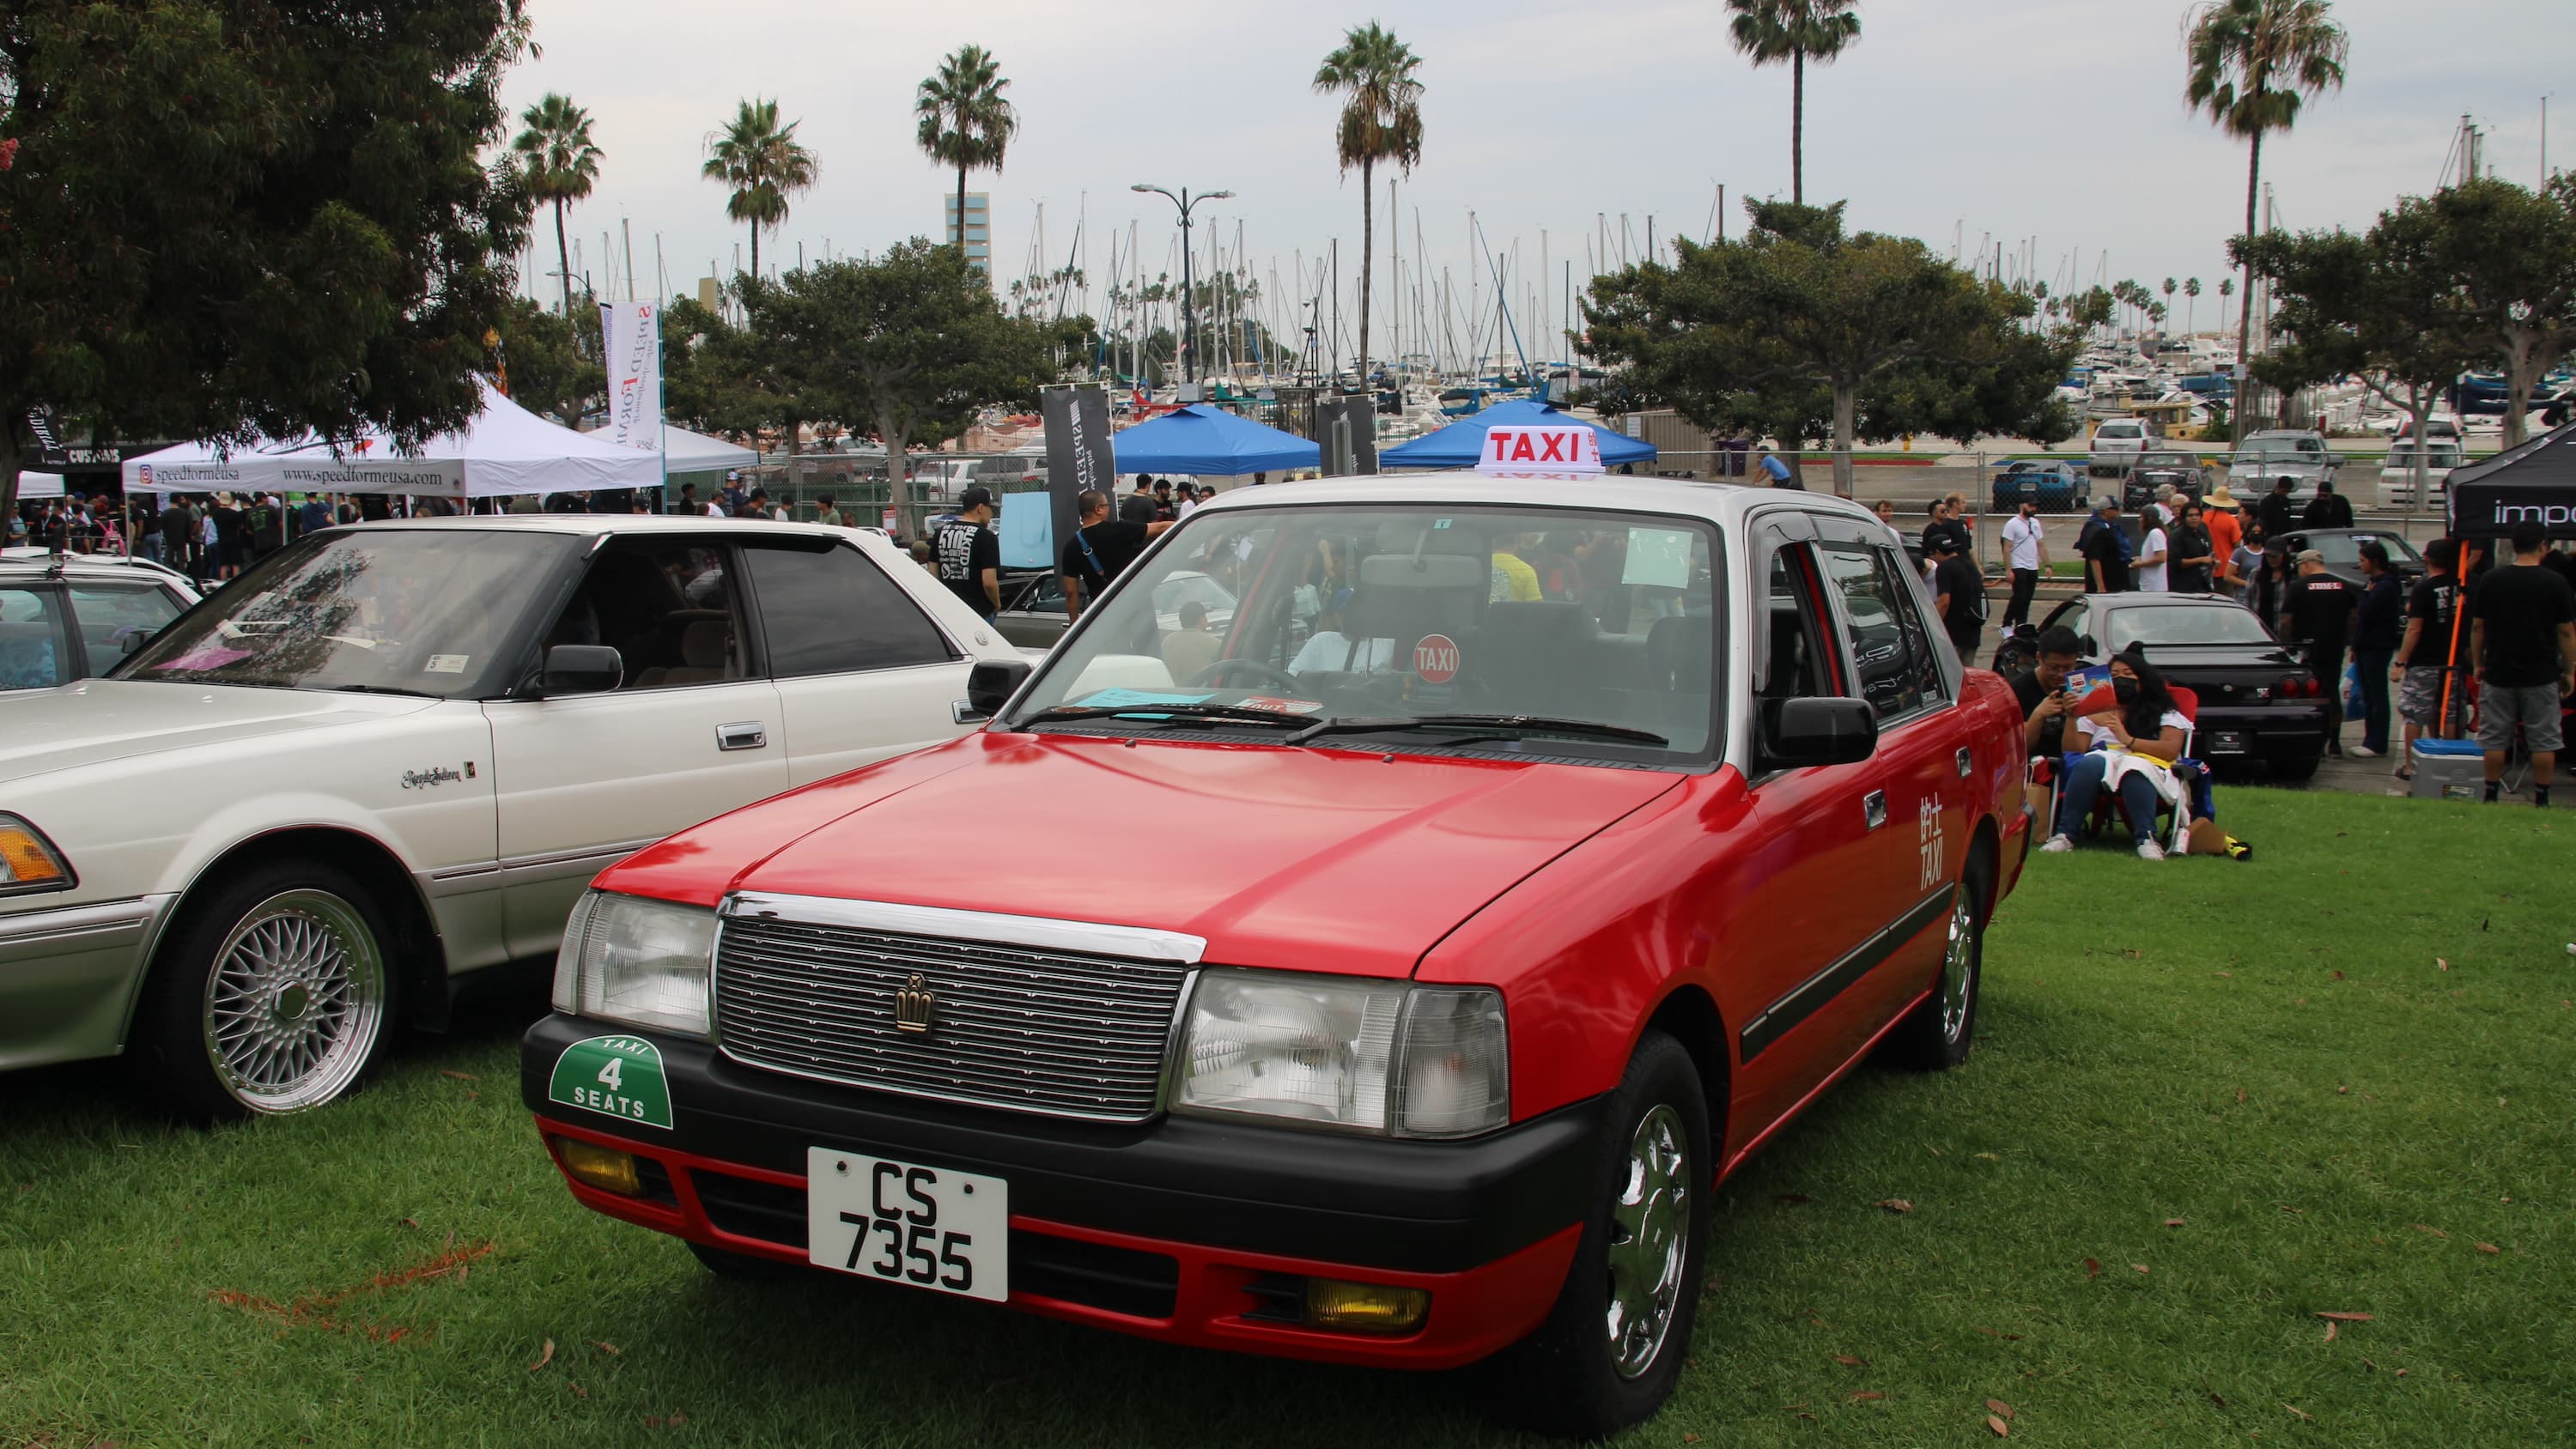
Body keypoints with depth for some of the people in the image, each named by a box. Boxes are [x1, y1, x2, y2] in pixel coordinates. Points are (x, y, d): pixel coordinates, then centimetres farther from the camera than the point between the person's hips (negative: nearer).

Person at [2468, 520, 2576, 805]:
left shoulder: (2492, 581, -2)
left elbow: (2477, 628, 2)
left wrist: (2479, 664, 14)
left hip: (2498, 674, 2)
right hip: (2541, 676, -1)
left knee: (2495, 739, 8)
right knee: (2543, 741, 6)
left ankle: (2491, 797, 10)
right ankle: (2541, 800, 8)